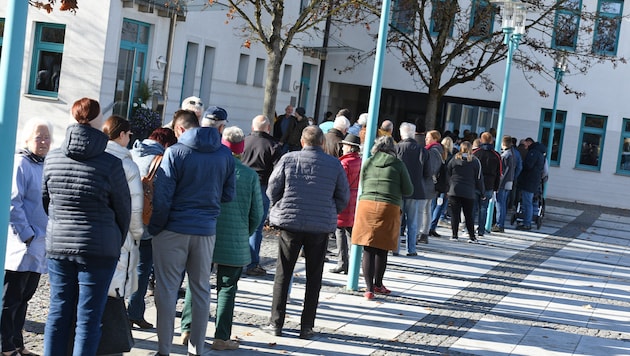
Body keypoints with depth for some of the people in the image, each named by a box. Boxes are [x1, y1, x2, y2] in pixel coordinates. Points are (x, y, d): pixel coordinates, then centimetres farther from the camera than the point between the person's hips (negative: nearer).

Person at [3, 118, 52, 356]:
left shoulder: (44, 166, 14)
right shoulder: (20, 164, -11)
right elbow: (12, 203, -18)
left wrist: (48, 235, 14)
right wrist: (27, 235, -17)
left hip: (39, 246, 8)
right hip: (21, 247, -8)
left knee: (23, 298, 15)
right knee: (10, 299, 0)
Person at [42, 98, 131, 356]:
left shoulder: (52, 159, 0)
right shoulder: (110, 164, -11)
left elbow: (45, 201, 11)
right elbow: (123, 209, -1)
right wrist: (117, 242, 15)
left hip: (57, 246, 4)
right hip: (99, 248, -4)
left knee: (58, 313, 12)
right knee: (89, 318, 2)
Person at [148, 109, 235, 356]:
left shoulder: (175, 152, -11)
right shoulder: (224, 154, 3)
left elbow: (162, 197, -13)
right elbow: (229, 194, 8)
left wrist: (155, 228, -3)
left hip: (174, 229, -4)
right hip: (206, 230, 4)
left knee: (167, 289, 4)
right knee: (201, 289, 13)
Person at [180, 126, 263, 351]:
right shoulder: (250, 175, -6)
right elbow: (257, 213, -1)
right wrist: (245, 234, 16)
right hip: (235, 242, -1)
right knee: (227, 287, 7)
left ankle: (188, 329, 15)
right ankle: (222, 337, 9)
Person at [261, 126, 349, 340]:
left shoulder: (288, 160, -5)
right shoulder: (334, 165, -1)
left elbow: (272, 189, -1)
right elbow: (343, 197, 4)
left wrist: (279, 210, 16)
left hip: (290, 223, -1)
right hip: (321, 227, 1)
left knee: (283, 274, 8)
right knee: (314, 278, 10)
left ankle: (276, 323, 9)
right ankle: (307, 326, 10)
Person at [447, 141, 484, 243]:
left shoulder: (454, 159, 3)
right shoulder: (475, 161, 1)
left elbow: (448, 175, 6)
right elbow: (479, 178, 4)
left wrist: (448, 188, 13)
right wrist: (482, 191, 14)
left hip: (454, 191, 0)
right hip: (469, 193, 0)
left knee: (455, 214, 5)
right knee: (469, 215, 8)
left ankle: (454, 235, 3)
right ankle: (471, 236, 7)